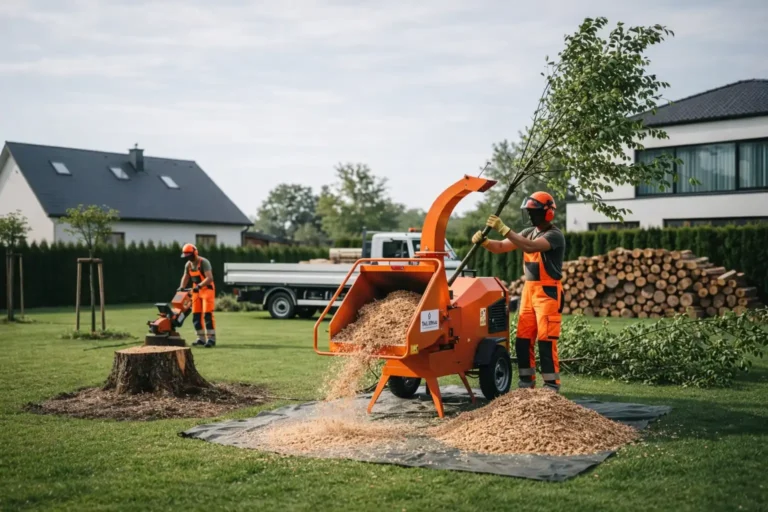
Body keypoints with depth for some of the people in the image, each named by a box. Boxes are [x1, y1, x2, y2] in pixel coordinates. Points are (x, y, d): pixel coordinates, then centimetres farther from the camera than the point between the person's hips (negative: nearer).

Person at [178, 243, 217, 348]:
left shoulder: (204, 262, -19)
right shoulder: (188, 264, 5)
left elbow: (209, 278, -29)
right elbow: (185, 276, 19)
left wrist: (199, 285, -39)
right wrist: (182, 287, 3)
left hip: (207, 289, -8)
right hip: (196, 291, 8)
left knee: (207, 314, -14)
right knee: (196, 315, 6)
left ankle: (211, 338, -11)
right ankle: (201, 338, 13)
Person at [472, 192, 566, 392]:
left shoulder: (555, 235, -12)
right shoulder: (528, 232, 13)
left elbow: (530, 247, -29)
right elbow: (500, 247, 10)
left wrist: (503, 229, -31)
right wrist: (484, 241, -11)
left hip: (548, 292, -8)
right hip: (529, 290, 8)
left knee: (546, 340, -8)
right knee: (523, 339, 7)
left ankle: (552, 385, -1)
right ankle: (527, 382, 16)